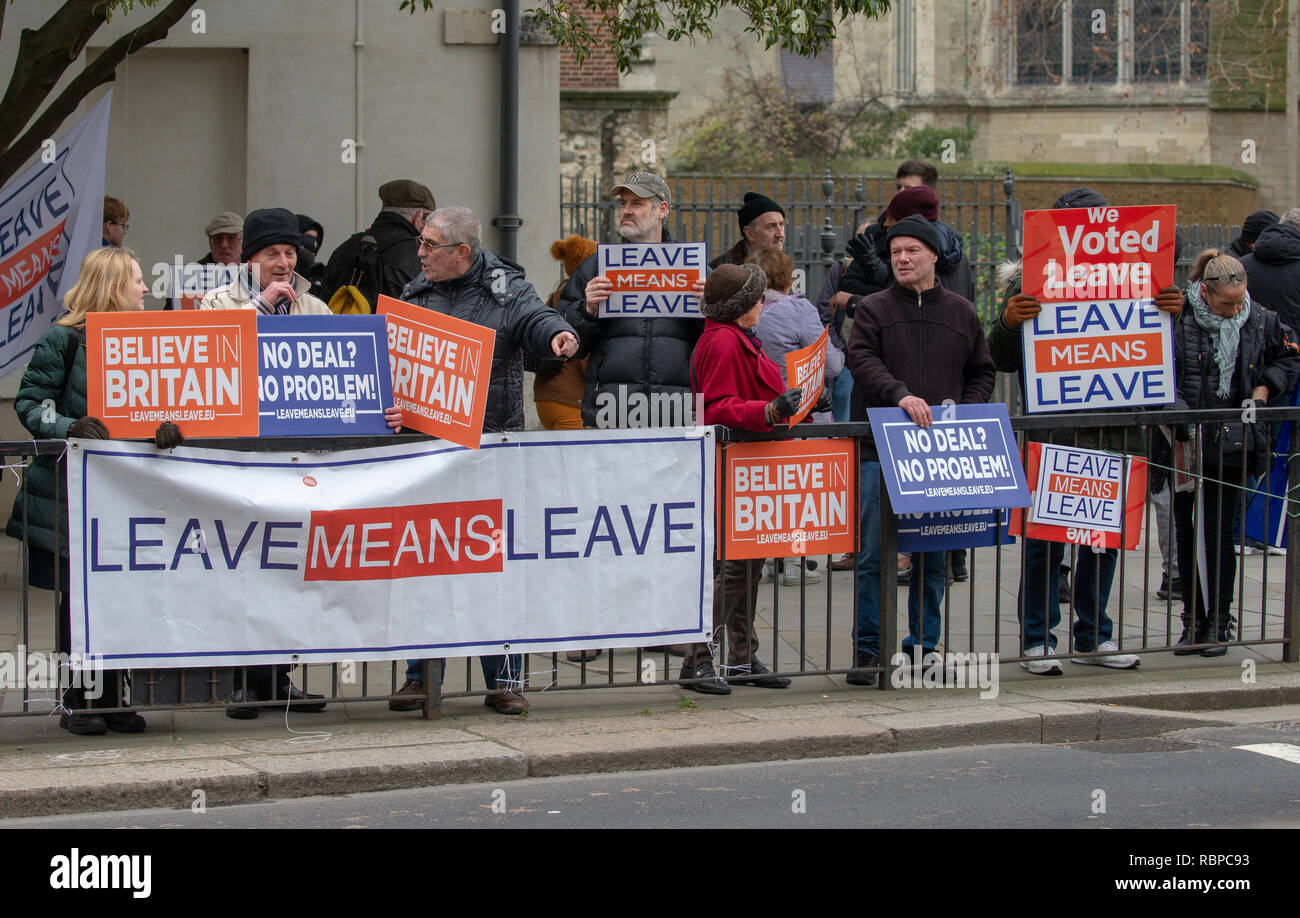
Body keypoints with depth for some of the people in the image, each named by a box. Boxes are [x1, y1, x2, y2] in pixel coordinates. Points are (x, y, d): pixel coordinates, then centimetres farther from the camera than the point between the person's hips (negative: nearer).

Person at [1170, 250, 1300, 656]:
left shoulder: (1260, 322, -1)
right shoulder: (1178, 319, -9)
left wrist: (1264, 387, 2)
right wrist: (1176, 410, -18)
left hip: (1233, 444, 0)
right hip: (1186, 444, 0)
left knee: (1218, 531, -1)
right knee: (1187, 532, 6)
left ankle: (1220, 622, 8)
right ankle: (1193, 621, 16)